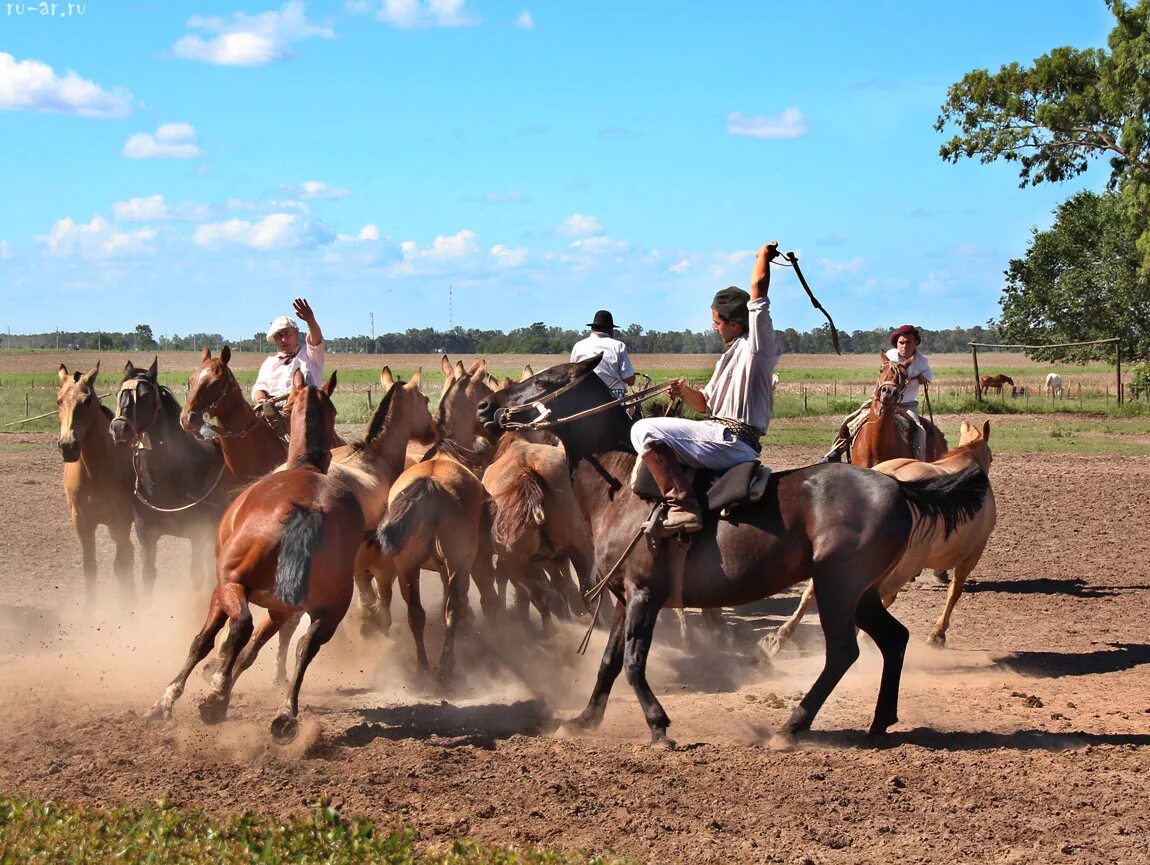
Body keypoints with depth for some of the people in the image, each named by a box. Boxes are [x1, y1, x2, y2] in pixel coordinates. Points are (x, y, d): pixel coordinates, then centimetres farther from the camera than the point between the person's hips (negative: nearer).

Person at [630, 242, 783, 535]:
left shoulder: (755, 344, -6)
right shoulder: (730, 353, 24)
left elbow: (758, 285, -13)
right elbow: (706, 404, 25)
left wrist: (764, 254, 3)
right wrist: (686, 392, 5)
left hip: (732, 442, -11)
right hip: (721, 438, 11)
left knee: (644, 432, -22)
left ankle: (682, 508, -29)